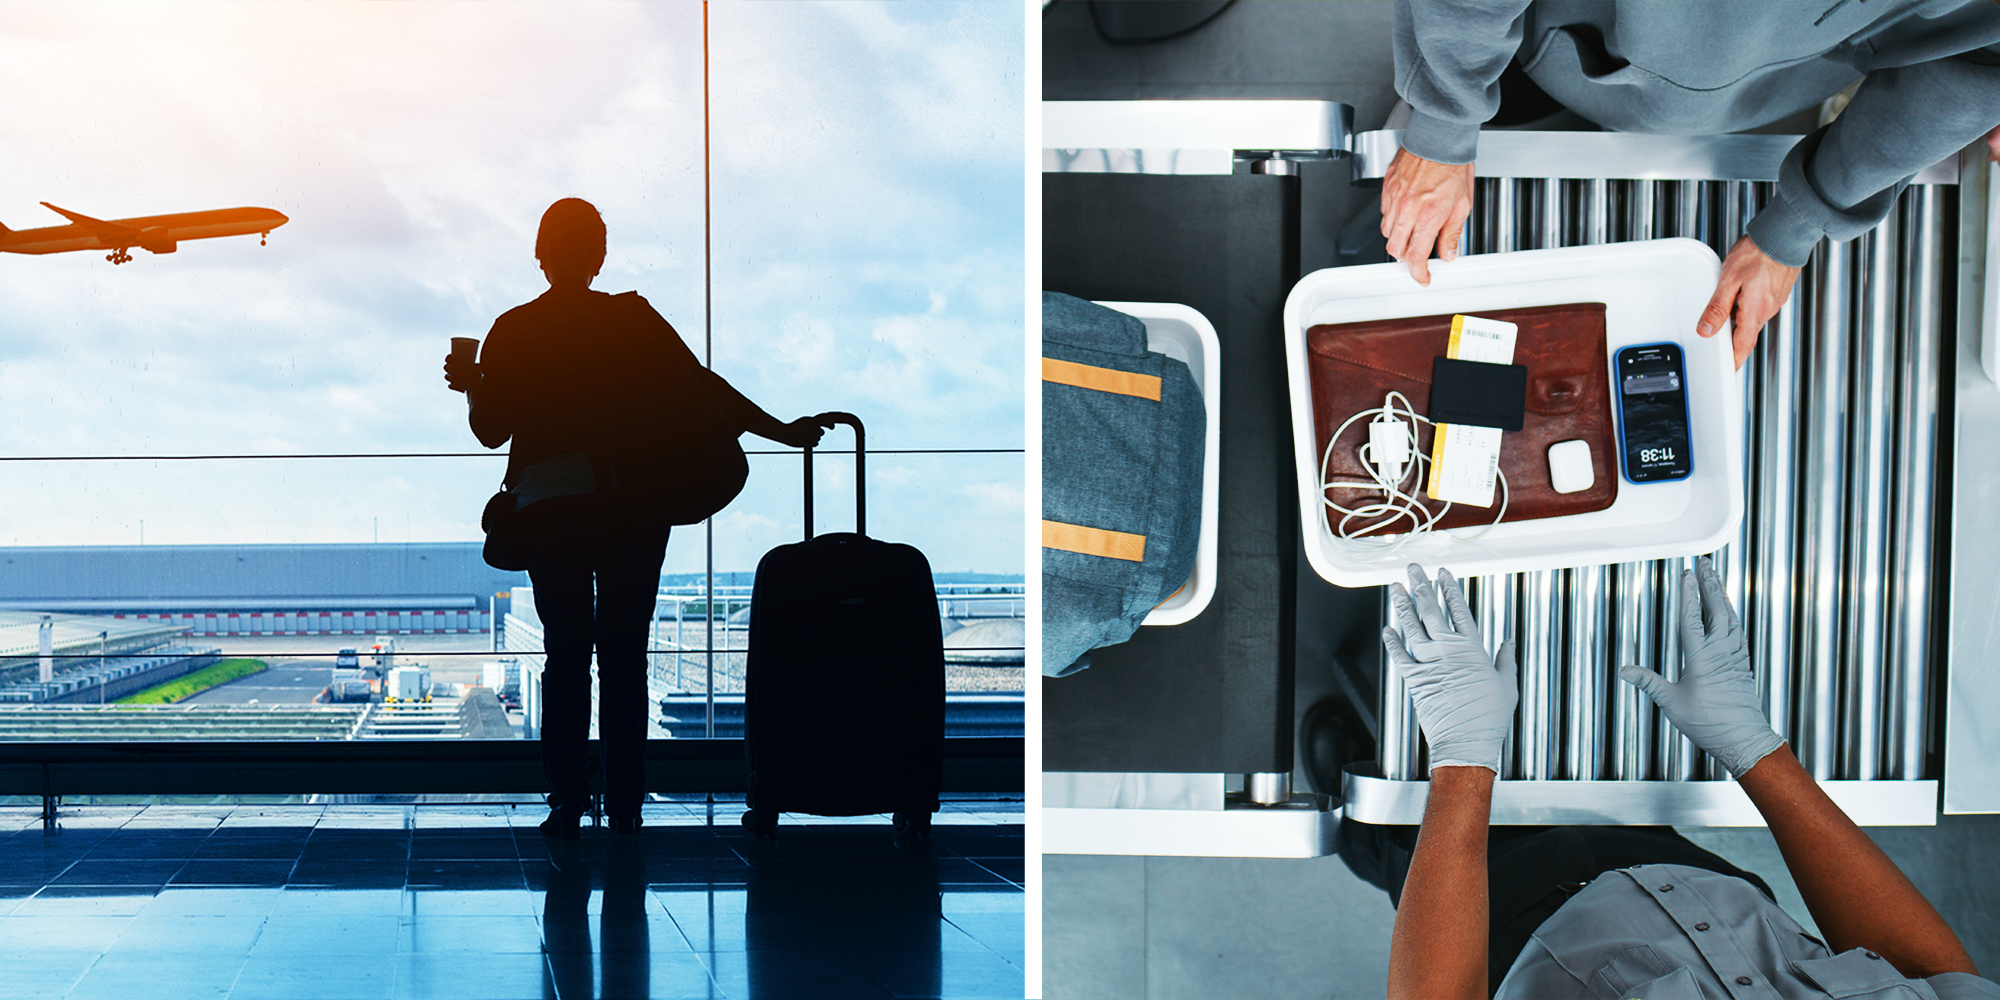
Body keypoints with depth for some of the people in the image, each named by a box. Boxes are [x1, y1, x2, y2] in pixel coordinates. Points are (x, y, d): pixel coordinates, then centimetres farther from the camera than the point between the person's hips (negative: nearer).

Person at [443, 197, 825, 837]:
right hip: (635, 503, 0)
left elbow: (491, 430, 4)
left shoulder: (512, 331, 2)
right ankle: (624, 805, 8)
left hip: (549, 505, 0)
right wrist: (782, 431, 1)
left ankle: (566, 802, 4)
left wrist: (472, 387, 25)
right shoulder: (634, 318, 1)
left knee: (565, 655, 6)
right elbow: (700, 385, -3)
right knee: (625, 655, 6)